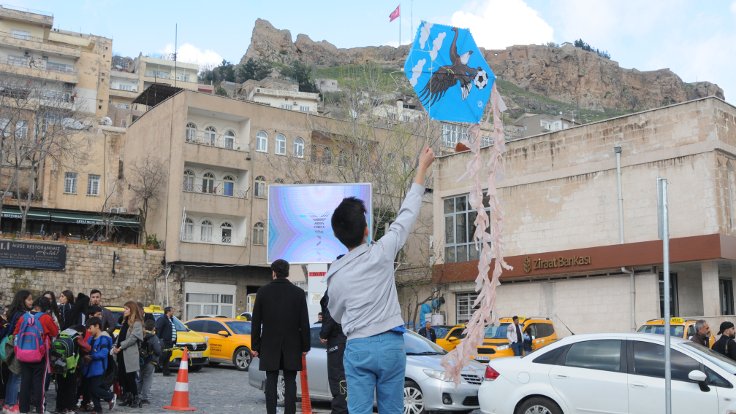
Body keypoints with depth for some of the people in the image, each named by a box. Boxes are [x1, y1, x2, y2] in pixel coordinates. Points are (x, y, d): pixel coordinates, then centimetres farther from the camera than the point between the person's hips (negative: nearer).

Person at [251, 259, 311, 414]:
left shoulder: (263, 292, 0)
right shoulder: (298, 293, -1)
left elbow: (256, 321, 2)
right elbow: (304, 322, -1)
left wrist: (255, 346, 7)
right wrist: (305, 346, 6)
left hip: (269, 345, 0)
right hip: (292, 345, 0)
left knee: (271, 381, 5)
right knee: (290, 381, 3)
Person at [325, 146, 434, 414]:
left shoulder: (334, 274, 1)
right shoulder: (381, 253, -6)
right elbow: (407, 214, 3)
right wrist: (422, 167, 12)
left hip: (357, 348, 1)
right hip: (390, 344, -1)